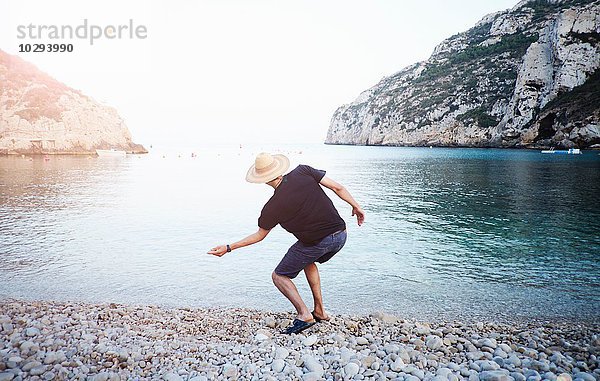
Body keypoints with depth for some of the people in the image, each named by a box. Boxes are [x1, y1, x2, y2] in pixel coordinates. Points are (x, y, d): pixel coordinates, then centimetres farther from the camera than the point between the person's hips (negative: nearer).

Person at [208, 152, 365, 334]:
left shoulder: (272, 207, -7)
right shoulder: (303, 171, 1)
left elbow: (259, 235, 7)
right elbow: (337, 187, 0)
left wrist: (228, 248, 16)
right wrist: (356, 206, 13)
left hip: (316, 243, -6)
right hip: (340, 236, 6)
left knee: (279, 276, 13)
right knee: (308, 260, 33)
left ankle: (304, 314, -2)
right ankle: (320, 311, 30)